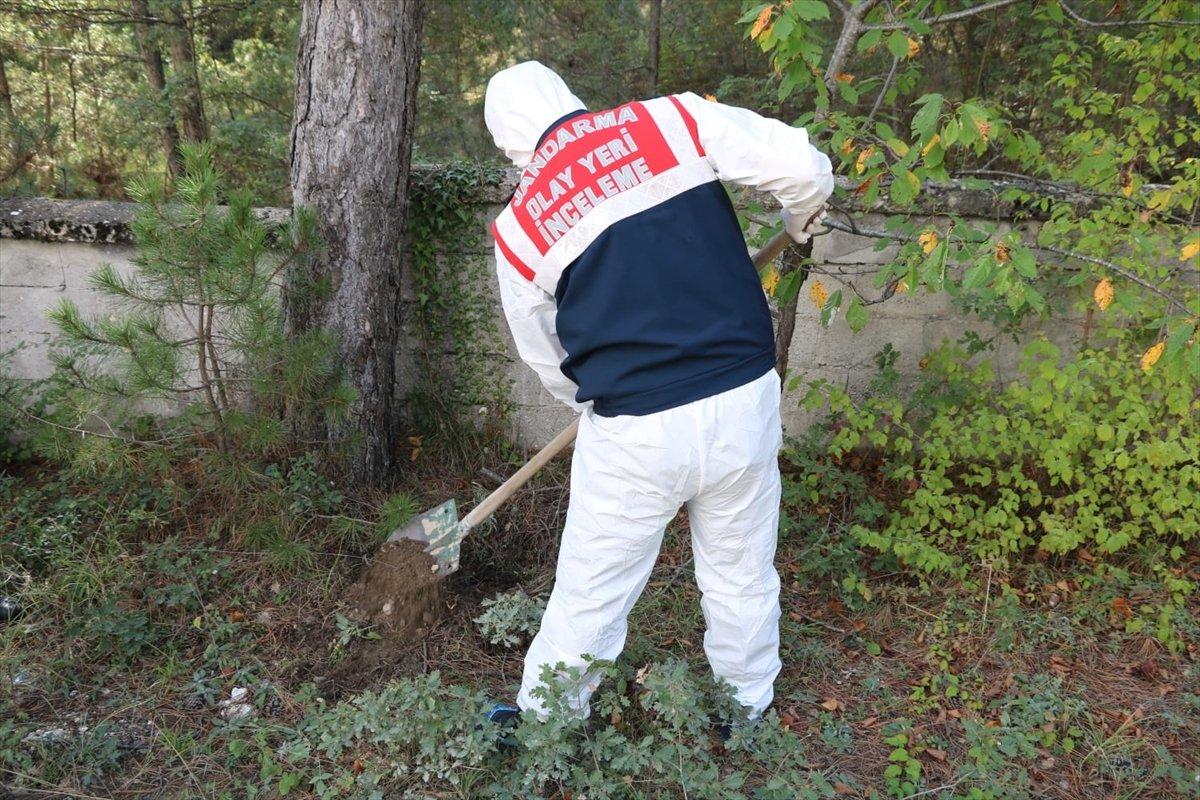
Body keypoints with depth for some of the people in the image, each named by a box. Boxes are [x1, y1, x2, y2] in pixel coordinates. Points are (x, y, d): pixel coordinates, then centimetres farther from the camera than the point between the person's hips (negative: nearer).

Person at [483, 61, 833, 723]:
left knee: (588, 596, 17)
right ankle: (747, 719, 40)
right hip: (746, 403, 2)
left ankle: (540, 725, 37)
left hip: (633, 436, -1)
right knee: (743, 582, 21)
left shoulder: (517, 229, 3)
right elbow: (804, 167, -8)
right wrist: (799, 220, 15)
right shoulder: (676, 119, 0)